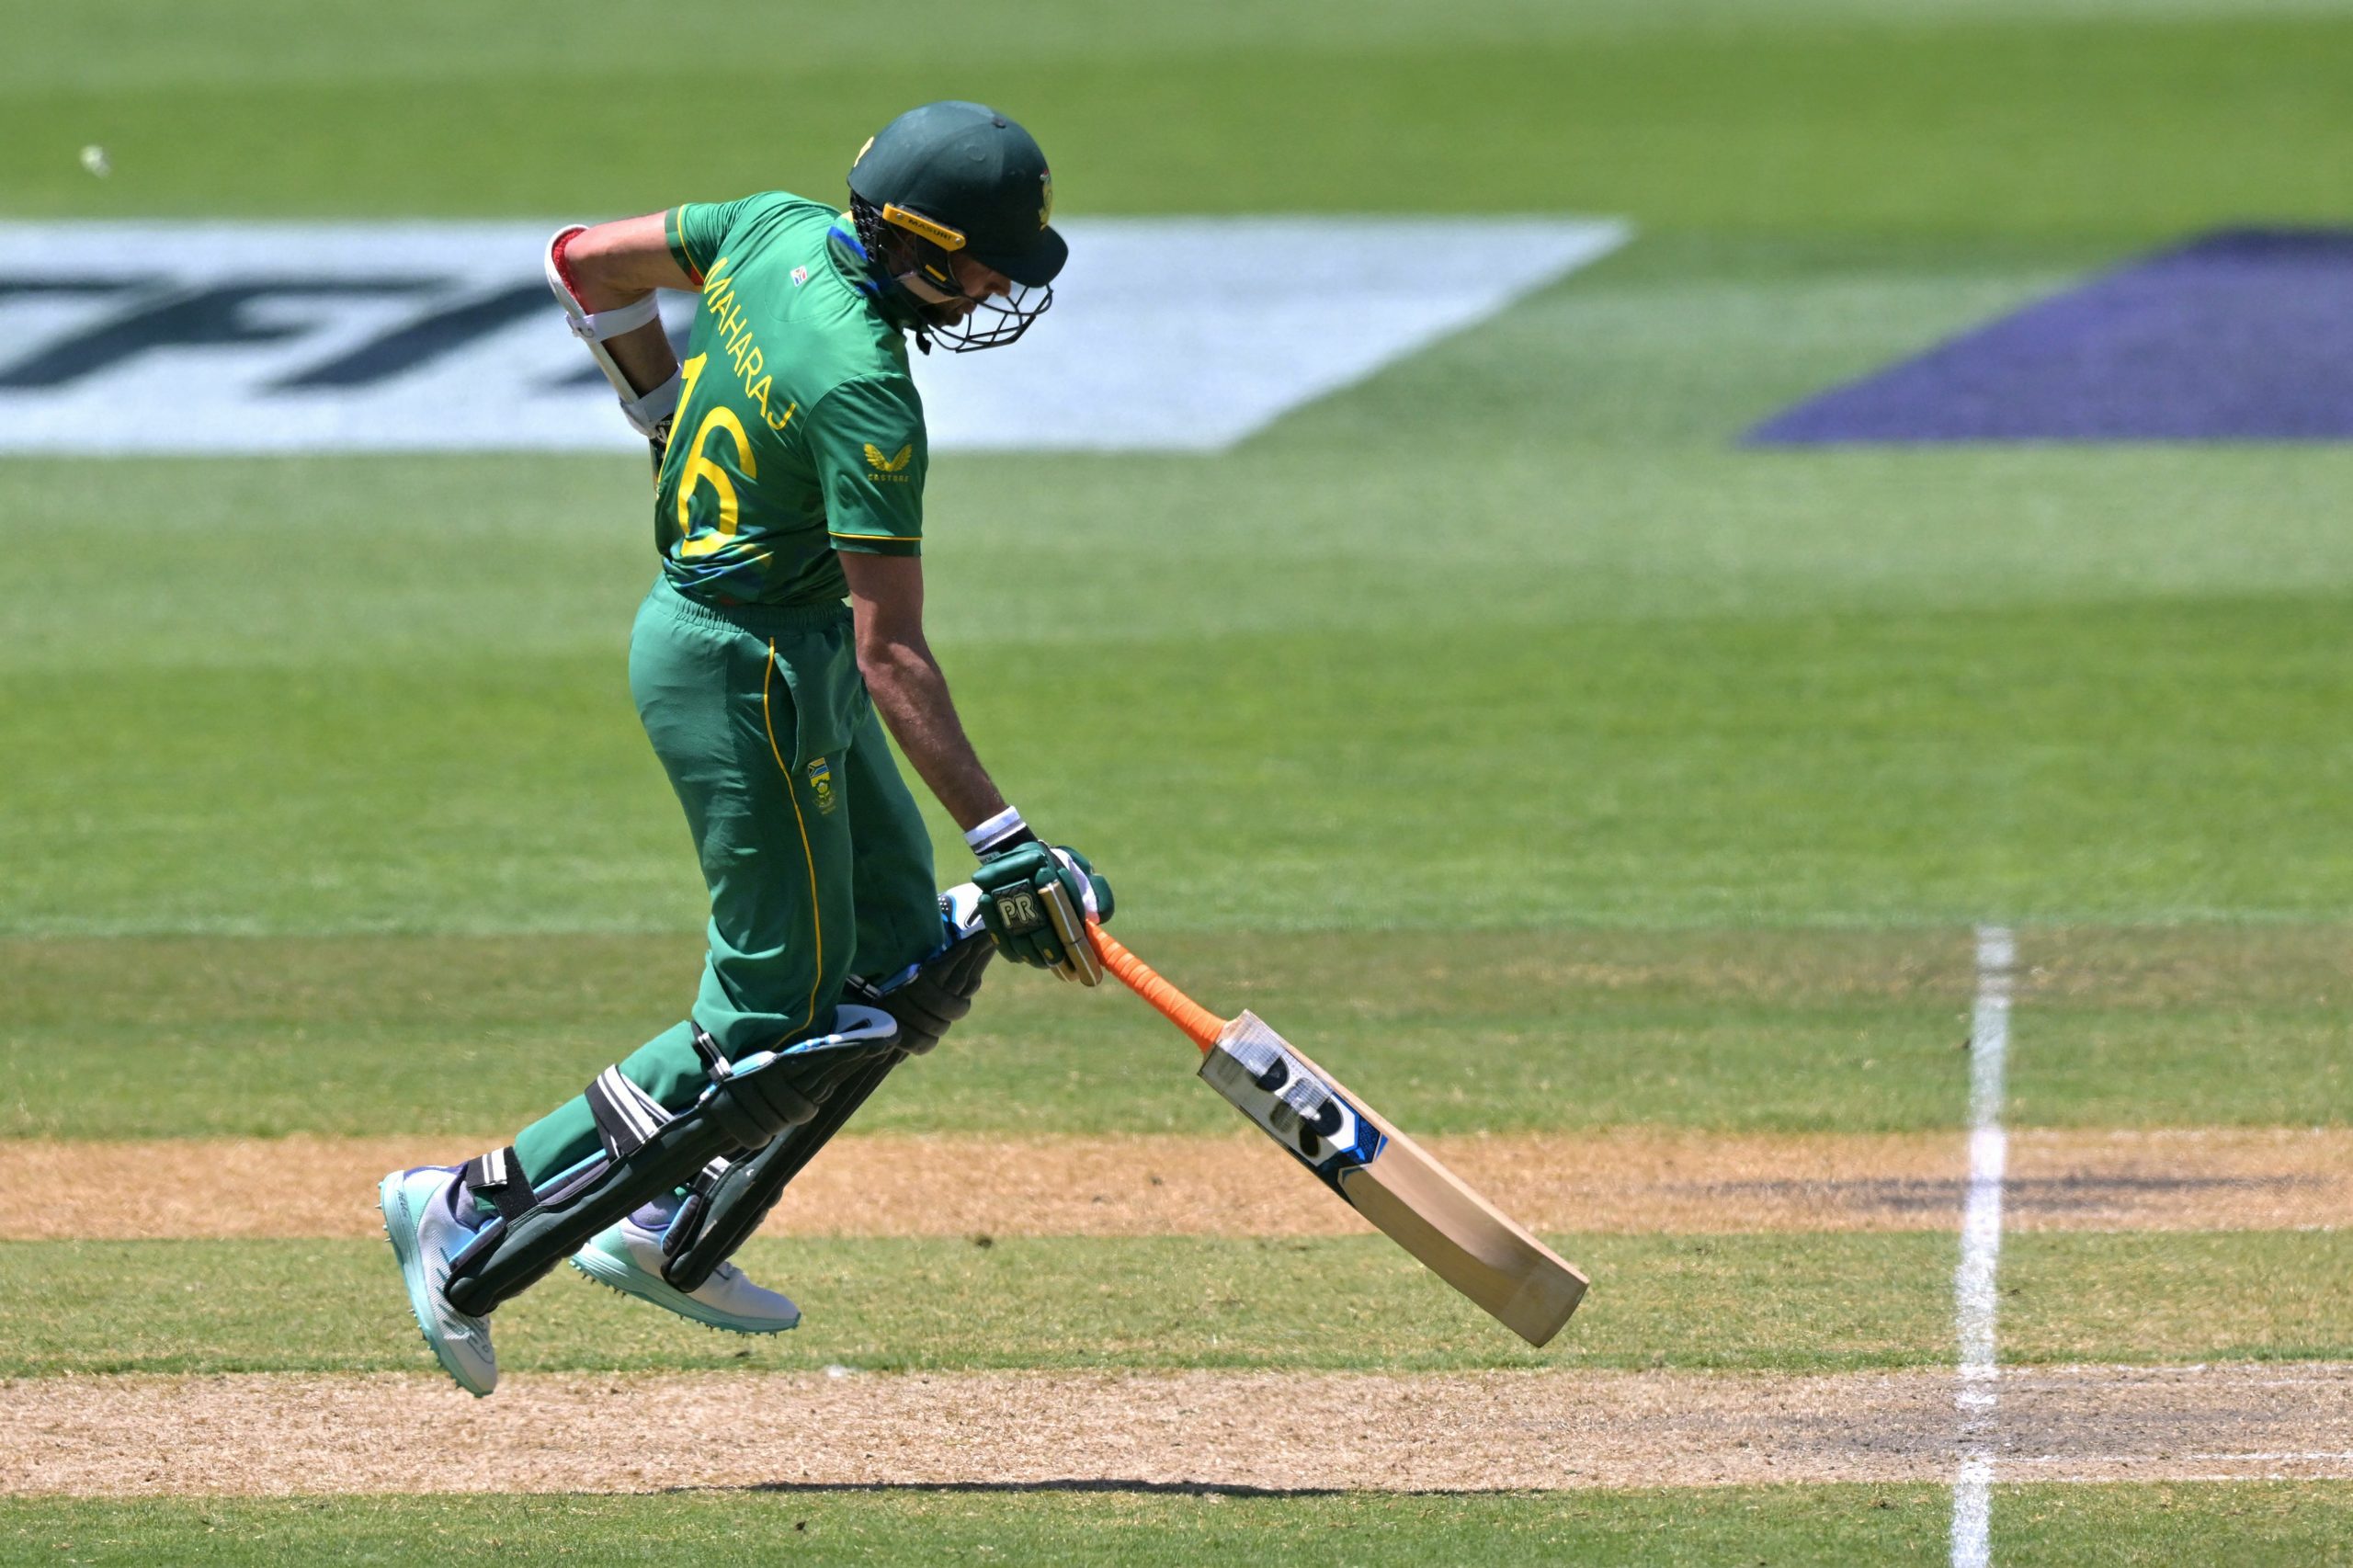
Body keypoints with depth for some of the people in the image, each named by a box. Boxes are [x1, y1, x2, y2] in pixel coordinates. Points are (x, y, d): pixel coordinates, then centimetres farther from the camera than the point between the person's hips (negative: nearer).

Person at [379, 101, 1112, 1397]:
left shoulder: (778, 229, -3)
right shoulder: (863, 395, -28)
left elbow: (586, 260, 12)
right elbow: (893, 655, -28)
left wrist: (675, 418, 22)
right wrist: (1005, 846, -28)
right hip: (746, 673, -10)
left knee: (905, 960, 13)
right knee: (770, 1027, -3)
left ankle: (670, 1234, 16)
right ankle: (472, 1219, 1)